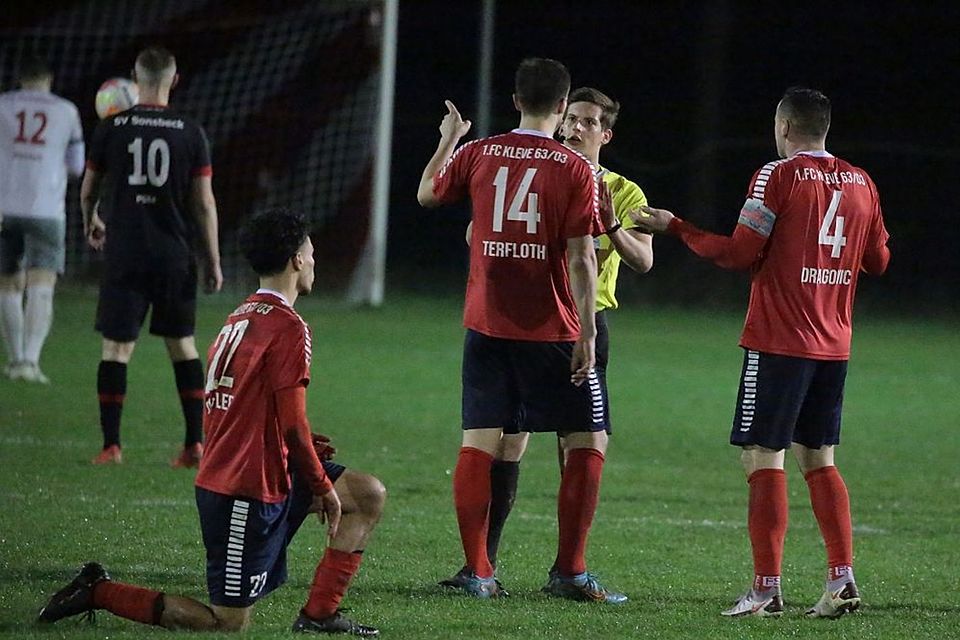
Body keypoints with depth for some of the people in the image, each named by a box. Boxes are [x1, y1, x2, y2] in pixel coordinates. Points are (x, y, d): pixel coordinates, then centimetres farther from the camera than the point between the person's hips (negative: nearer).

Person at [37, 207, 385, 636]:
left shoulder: (238, 320, 13)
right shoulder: (289, 328, -16)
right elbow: (292, 424, -19)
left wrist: (301, 446, 13)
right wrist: (322, 486, -4)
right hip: (248, 492, -10)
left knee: (370, 495, 14)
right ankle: (98, 592, -1)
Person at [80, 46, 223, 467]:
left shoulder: (110, 129, -2)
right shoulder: (190, 133, -2)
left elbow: (87, 190, 10)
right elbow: (205, 203, -1)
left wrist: (91, 223, 32)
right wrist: (213, 262, 7)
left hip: (123, 255, -1)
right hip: (174, 256, 1)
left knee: (116, 346, 3)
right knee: (182, 344, 11)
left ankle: (111, 445, -1)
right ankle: (195, 444, 8)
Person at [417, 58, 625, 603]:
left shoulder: (477, 154, 2)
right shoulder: (575, 169, -8)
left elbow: (427, 194, 21)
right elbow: (580, 258, -12)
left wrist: (448, 139, 36)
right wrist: (586, 333, -9)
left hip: (486, 326, 3)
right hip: (550, 330, -3)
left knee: (478, 443, 6)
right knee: (589, 442, 6)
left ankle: (478, 572, 3)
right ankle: (570, 572, 1)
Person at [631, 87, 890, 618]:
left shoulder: (778, 176, -9)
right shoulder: (860, 183, 9)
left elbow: (739, 254, -11)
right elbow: (878, 261, 17)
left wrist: (674, 227, -2)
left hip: (778, 343, -6)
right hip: (834, 346, 6)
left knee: (763, 459, -4)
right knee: (819, 462, 13)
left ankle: (766, 589, -8)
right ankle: (842, 579, 5)